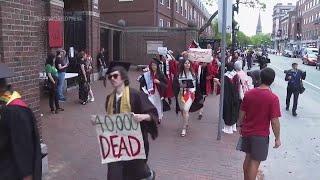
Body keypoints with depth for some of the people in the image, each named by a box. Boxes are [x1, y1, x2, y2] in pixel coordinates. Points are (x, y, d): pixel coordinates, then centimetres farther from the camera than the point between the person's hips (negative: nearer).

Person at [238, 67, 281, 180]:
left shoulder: (249, 93, -5)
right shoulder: (273, 98, -18)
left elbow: (242, 113, 3)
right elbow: (274, 121, -17)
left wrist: (241, 126, 18)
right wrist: (277, 138, -5)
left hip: (247, 131, 5)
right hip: (261, 134, -5)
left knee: (248, 157, 21)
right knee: (255, 162, 8)